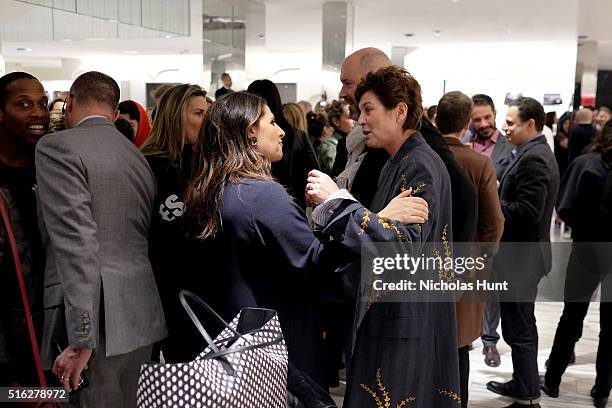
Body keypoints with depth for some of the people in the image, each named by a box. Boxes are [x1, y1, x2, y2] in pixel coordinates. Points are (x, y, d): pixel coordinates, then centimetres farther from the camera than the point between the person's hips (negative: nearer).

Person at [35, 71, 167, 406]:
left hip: (98, 325, -7)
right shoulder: (138, 157, 16)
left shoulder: (58, 147, -7)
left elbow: (77, 243, -18)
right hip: (142, 320, 8)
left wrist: (80, 338, -19)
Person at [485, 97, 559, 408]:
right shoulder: (536, 153, 12)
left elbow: (527, 212, -27)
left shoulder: (532, 158, -20)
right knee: (521, 326, 20)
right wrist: (497, 200, 3)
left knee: (519, 328, 0)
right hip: (522, 253, 11)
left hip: (521, 256, -11)